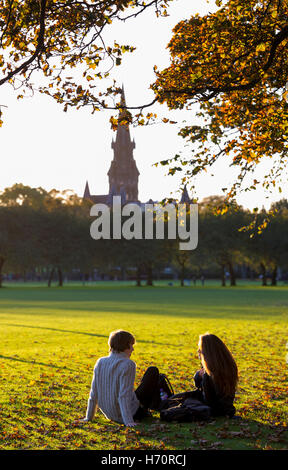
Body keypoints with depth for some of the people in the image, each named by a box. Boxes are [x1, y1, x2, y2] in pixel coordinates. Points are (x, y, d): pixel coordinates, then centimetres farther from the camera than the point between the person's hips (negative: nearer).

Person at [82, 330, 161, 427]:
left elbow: (93, 394, -1)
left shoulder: (100, 362, -4)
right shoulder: (128, 365, -21)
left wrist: (89, 417, 7)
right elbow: (124, 396, -28)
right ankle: (155, 405, 29)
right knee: (153, 371, 8)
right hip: (132, 414, -6)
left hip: (111, 415, 6)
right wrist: (128, 422, -28)